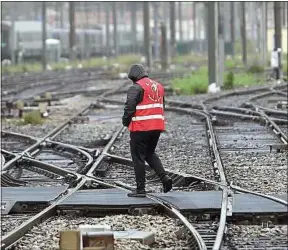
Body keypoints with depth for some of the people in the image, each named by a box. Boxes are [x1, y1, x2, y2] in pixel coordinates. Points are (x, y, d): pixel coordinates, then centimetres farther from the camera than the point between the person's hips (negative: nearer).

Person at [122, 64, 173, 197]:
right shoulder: (158, 86, 14)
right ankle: (164, 177, 3)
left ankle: (140, 189, 2)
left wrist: (125, 121, -1)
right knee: (150, 154, 22)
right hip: (157, 126, 7)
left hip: (140, 128, -7)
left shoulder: (136, 88, -11)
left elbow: (129, 107, -17)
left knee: (138, 157, 1)